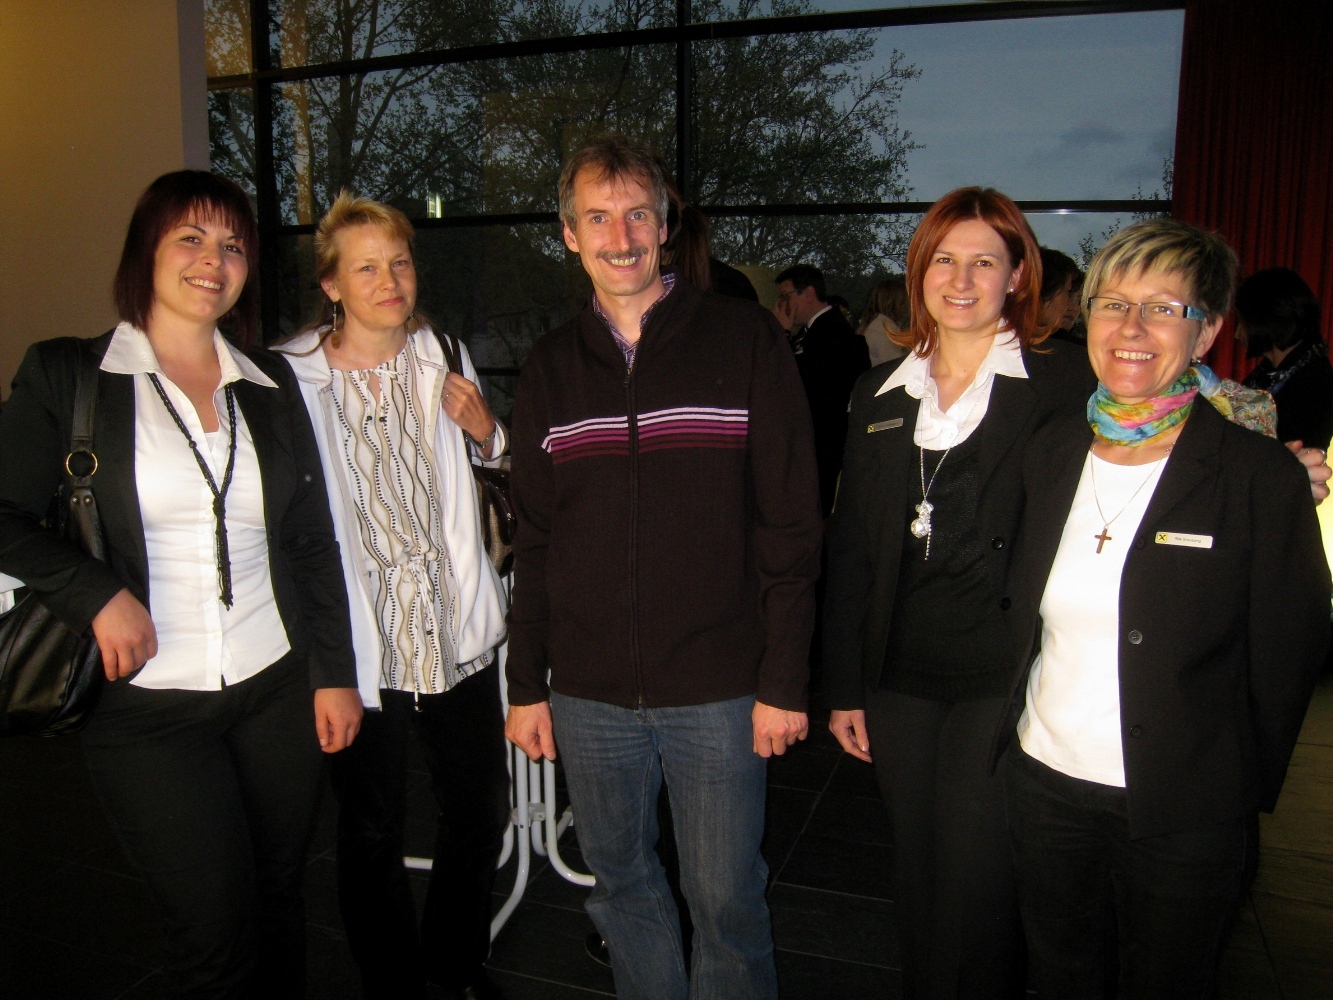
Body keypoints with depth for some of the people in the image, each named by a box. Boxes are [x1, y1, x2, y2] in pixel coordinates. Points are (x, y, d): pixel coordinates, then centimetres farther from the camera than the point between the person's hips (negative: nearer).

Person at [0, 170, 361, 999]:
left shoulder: (271, 385, 9)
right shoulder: (67, 375, 0)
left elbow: (314, 543, 9)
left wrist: (335, 673, 6)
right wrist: (98, 595, -14)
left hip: (277, 690, 3)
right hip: (147, 705, -3)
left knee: (279, 899, 12)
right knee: (215, 929, 0)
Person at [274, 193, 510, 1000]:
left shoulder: (446, 358, 5)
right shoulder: (291, 379, -9)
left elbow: (491, 469, 19)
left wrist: (485, 432, -3)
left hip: (456, 630, 4)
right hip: (359, 643, -4)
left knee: (484, 809, 14)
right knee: (374, 834, 11)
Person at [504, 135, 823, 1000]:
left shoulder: (746, 340, -4)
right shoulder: (550, 367, 7)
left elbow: (791, 524, -6)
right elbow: (535, 542, 10)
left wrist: (784, 680, -9)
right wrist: (527, 683, 8)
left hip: (719, 689, -3)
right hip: (589, 695, 4)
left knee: (727, 896, 9)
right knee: (623, 884, 18)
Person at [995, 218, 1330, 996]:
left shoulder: (1262, 476, -13)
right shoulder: (1053, 450, 1)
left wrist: (1242, 793, -2)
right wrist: (1017, 723, 9)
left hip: (1182, 818, -4)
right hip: (1043, 781, 4)